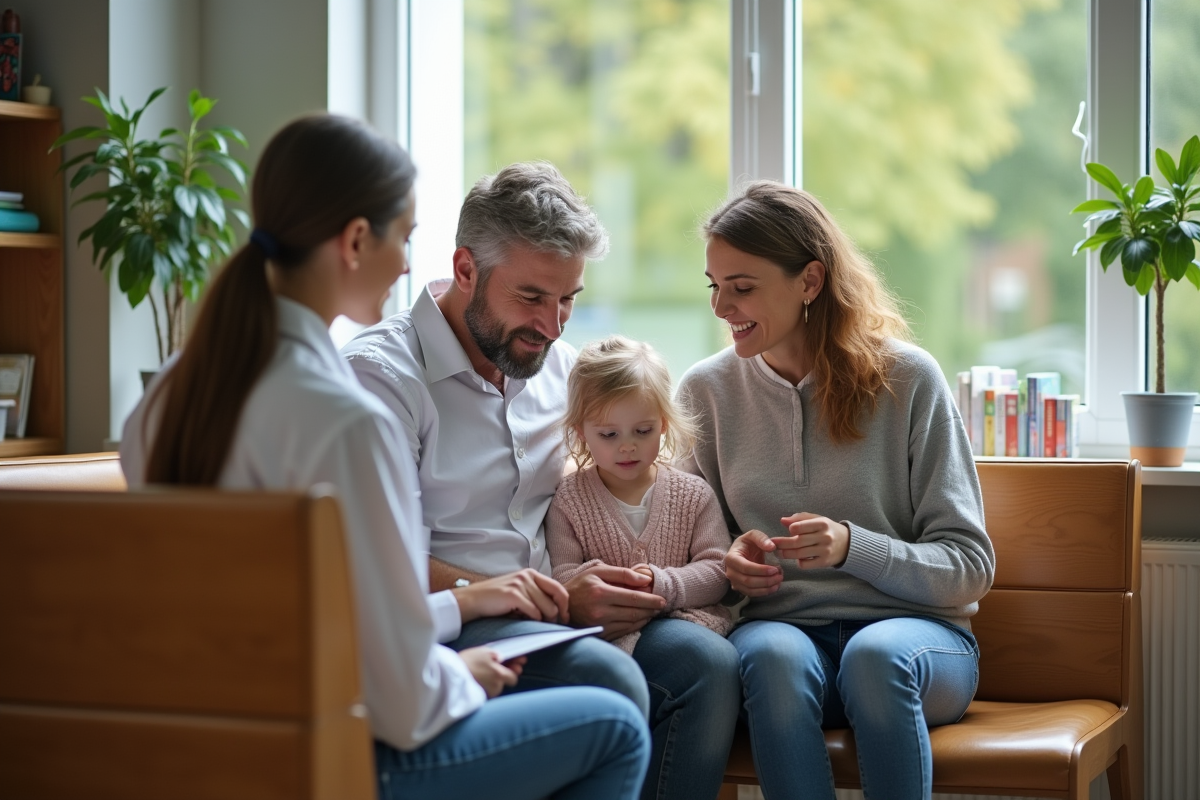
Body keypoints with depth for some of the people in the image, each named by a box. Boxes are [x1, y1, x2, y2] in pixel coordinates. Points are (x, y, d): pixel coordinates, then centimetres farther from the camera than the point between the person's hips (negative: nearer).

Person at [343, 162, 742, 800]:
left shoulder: (560, 366, 16)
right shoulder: (382, 374, -6)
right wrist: (559, 603, -17)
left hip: (553, 619, 7)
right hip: (439, 628, -6)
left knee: (703, 663, -22)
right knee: (610, 683, -32)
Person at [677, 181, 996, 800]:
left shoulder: (907, 379, -2)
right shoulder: (706, 390, 7)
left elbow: (969, 567, -2)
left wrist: (852, 547, -18)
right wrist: (730, 561, -6)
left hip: (915, 631, -1)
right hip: (778, 626, 1)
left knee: (876, 654, -37)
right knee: (775, 657, -35)